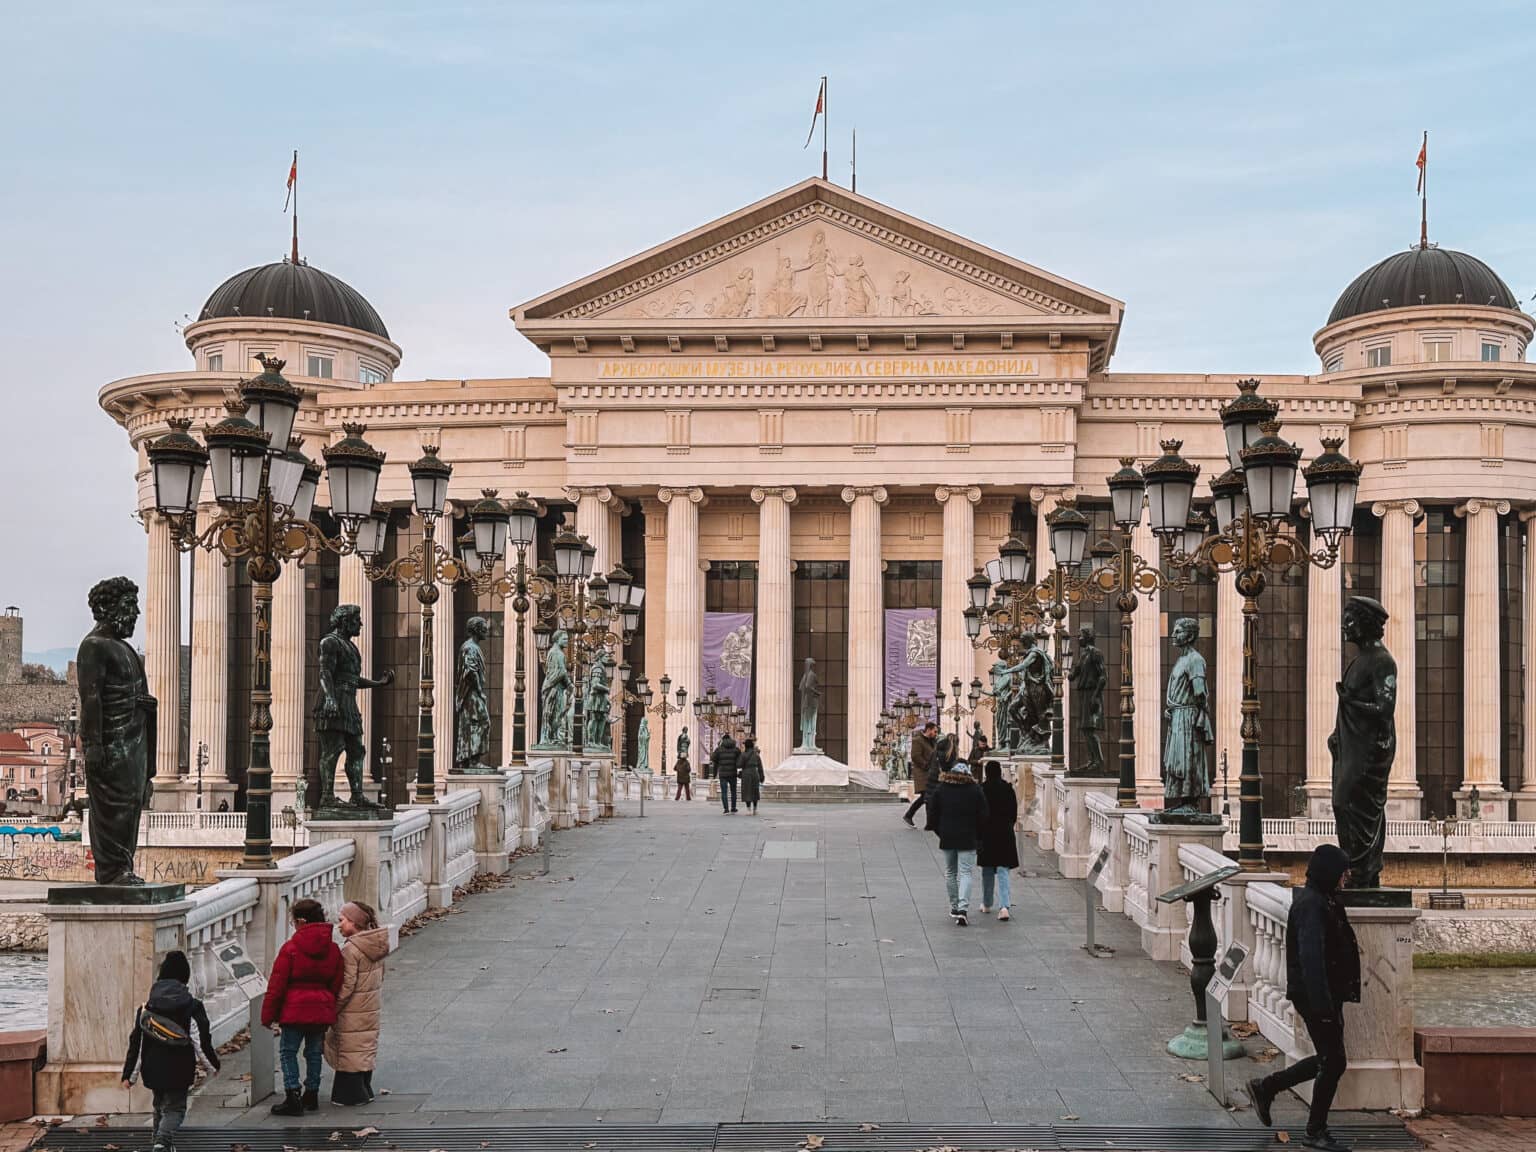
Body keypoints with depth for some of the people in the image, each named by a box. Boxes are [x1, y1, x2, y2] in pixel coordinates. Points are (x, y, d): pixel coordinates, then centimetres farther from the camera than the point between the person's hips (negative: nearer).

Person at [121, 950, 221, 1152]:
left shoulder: (145, 1008, 1)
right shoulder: (193, 1007, -9)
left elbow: (135, 1043, 2)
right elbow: (202, 1042, -7)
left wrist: (129, 1075, 9)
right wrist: (213, 1065, 9)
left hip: (152, 1071, 4)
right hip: (178, 1072, -4)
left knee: (160, 1107, 23)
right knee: (174, 1109, 2)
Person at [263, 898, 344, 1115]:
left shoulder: (290, 948, -11)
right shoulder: (333, 949, 5)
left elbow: (277, 985, -9)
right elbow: (336, 985, 10)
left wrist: (268, 1015, -3)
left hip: (294, 1010, -5)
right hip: (322, 1010, 5)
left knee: (288, 1051, 5)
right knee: (314, 1052, 15)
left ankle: (293, 1096, -3)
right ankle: (312, 1095, 21)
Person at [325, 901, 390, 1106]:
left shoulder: (351, 950, -21)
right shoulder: (376, 948, 4)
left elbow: (346, 987, -21)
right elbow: (380, 979, 13)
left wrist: (331, 1011, -12)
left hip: (352, 1014, -8)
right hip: (370, 1011, 8)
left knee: (350, 1053, 2)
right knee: (366, 1049, 16)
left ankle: (351, 1094, 7)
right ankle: (364, 1091, 24)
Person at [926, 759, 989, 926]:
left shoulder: (940, 789, 1)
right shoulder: (975, 790, -3)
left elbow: (932, 814, 2)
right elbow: (983, 816, -2)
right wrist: (978, 836, 10)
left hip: (947, 838, 2)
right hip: (968, 839, -2)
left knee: (950, 873, 16)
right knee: (965, 873, -2)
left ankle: (954, 906, 22)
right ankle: (963, 908, -18)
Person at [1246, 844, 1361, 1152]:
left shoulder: (1320, 900, 13)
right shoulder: (1311, 906, -20)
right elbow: (1311, 959, -26)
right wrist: (1322, 1005, -27)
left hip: (1327, 994, 10)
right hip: (1317, 996, -10)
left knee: (1328, 1059, 17)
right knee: (1334, 1061, -1)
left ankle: (1265, 1088, 25)